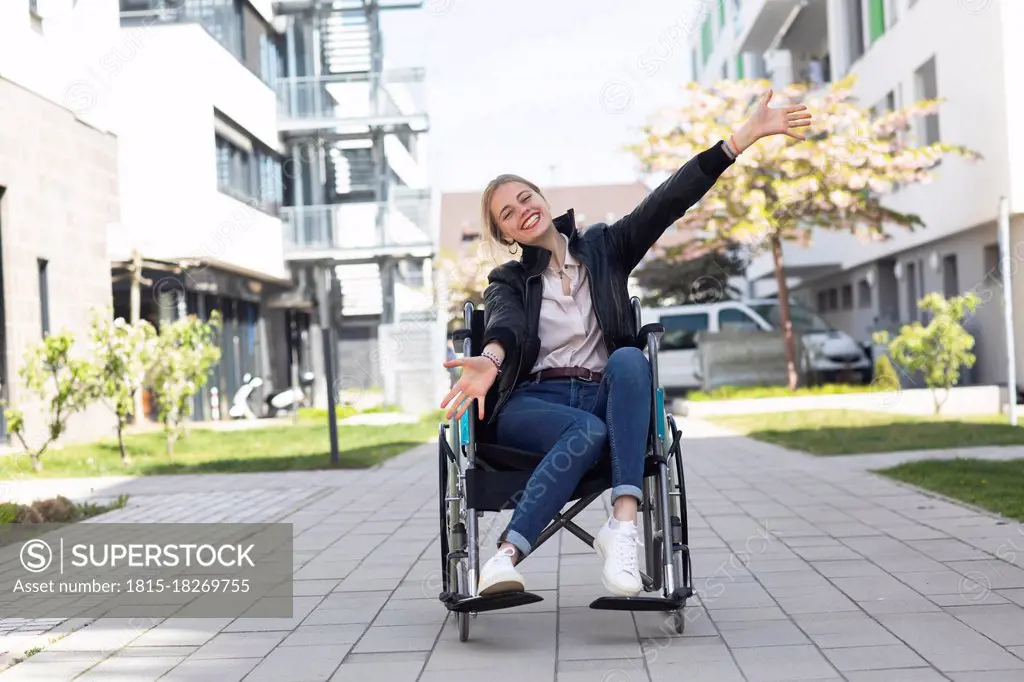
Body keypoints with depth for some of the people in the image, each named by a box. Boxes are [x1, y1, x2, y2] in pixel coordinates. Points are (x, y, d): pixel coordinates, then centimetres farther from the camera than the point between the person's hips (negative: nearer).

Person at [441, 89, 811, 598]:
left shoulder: (603, 247, 15)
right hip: (533, 400, -1)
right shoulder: (508, 281, 11)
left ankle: (623, 524, -44)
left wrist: (746, 135, -7)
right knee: (588, 431, -36)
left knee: (628, 360, -33)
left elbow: (669, 200, 3)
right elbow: (505, 324, -13)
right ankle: (505, 558, -44)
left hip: (604, 396, 2)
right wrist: (491, 359, -40)